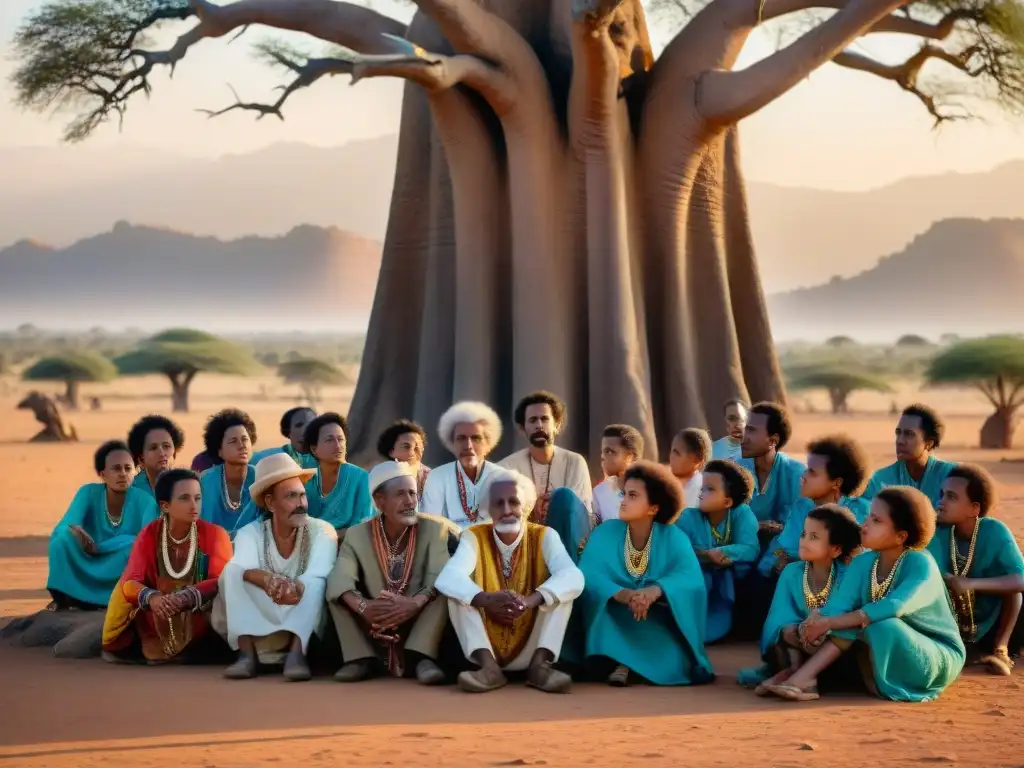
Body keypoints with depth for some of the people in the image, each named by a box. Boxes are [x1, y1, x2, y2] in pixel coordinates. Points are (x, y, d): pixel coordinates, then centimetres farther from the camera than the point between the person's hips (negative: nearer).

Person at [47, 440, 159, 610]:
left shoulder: (145, 501, -9)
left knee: (135, 546, -31)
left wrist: (97, 547, -31)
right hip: (87, 567, 0)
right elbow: (61, 530, -16)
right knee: (64, 537, -24)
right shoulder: (88, 493, -6)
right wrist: (77, 535, -42)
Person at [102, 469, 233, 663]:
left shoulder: (214, 533, -10)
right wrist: (152, 597, -39)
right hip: (156, 623, 2)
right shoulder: (149, 534, -5)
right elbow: (129, 582, -15)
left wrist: (186, 597, -39)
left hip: (200, 620, -2)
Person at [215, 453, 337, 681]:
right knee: (232, 572, -21)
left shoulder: (322, 531, -6)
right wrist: (266, 580, -45)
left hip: (306, 626, -1)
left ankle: (296, 653, -40)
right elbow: (242, 570, -22)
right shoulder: (250, 533, -2)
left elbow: (318, 577, -22)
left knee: (315, 583, -28)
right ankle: (247, 654, -31)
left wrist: (297, 588, -45)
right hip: (258, 622, 1)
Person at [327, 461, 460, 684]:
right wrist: (362, 606, -40)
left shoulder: (435, 529, -6)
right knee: (335, 592, -16)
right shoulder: (357, 534, -3)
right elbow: (340, 579, -19)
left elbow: (440, 577, -21)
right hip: (374, 629, 1)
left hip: (419, 623, -1)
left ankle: (421, 657, -32)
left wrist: (415, 603, -41)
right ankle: (361, 658, -21)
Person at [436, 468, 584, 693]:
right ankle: (488, 666, -30)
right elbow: (448, 578, -24)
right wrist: (485, 599, -44)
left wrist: (531, 600, -43)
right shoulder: (474, 537, -5)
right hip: (487, 645, 0)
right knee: (458, 593, -20)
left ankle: (539, 664, -26)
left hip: (529, 649, 0)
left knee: (561, 591, -18)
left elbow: (573, 578, -24)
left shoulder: (544, 536, -5)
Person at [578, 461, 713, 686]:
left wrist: (654, 591, -45)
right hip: (613, 619, 0)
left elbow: (691, 578, -23)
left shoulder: (673, 537, -6)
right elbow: (586, 576, -20)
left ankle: (626, 663, -12)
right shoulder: (605, 533, -4)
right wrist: (620, 594, -41)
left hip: (659, 621, 0)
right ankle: (617, 659, -21)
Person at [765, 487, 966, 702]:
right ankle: (803, 677, -28)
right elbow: (838, 606, -15)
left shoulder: (921, 564, -22)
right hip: (885, 657, 6)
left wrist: (829, 623, -38)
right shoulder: (863, 563, -4)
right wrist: (814, 622, -38)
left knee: (881, 626, -33)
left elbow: (894, 608, -38)